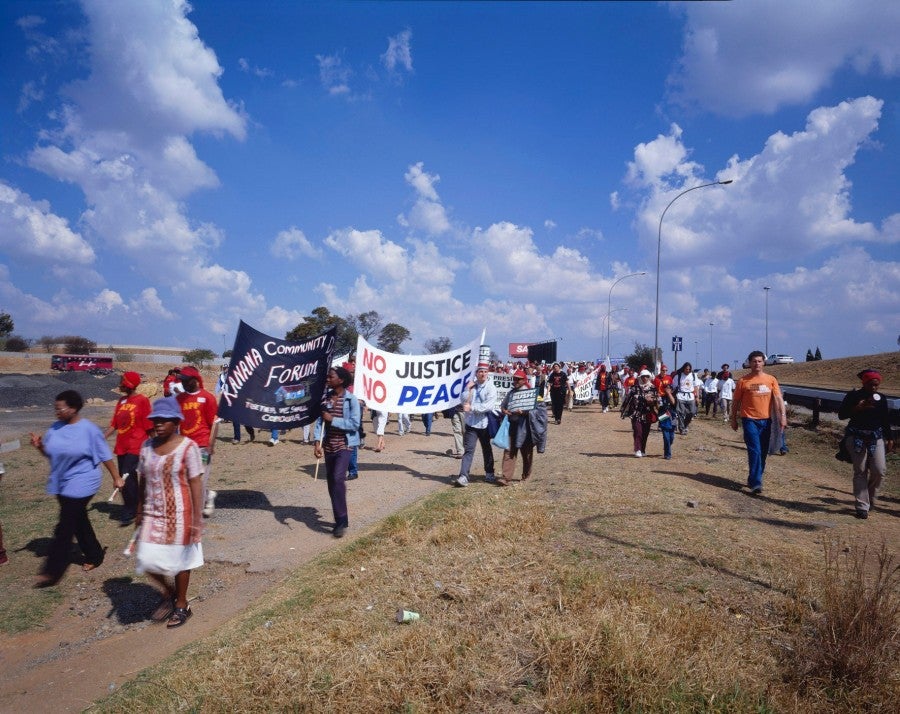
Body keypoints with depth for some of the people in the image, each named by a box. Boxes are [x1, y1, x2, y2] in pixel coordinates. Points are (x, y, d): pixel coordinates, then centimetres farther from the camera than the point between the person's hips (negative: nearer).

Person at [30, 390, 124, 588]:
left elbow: (105, 456, -9)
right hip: (61, 484, 7)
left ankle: (52, 571, 1)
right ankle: (94, 555, 33)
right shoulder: (55, 428, 2)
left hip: (81, 484, -7)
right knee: (79, 522, 17)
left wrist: (116, 477, -4)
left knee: (65, 528, -5)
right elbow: (50, 453, 13)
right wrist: (39, 445, -9)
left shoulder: (89, 429, -15)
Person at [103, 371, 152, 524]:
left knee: (126, 477, -12)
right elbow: (114, 424, 13)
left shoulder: (142, 401, -9)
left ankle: (129, 512, 0)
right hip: (121, 446, 7)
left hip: (135, 447, -7)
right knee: (129, 479, 12)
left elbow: (148, 426, -8)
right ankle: (131, 509, 24)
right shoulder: (121, 401, 11)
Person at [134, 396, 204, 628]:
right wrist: (140, 512, 13)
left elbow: (196, 484, -14)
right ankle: (168, 593, 33)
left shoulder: (188, 447, -15)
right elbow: (143, 481, 9)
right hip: (153, 514, 5)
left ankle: (182, 605, 30)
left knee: (179, 559, 9)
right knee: (147, 560, 4)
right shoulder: (147, 446, 1)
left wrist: (197, 518, -16)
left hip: (179, 513, -5)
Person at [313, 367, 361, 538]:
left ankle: (342, 520, -8)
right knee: (331, 482, 10)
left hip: (345, 445, -6)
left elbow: (354, 424, -15)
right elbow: (320, 421, 2)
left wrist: (332, 419, -17)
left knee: (338, 478, -19)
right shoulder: (325, 398, 4)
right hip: (329, 446, 6)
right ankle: (340, 520, 24)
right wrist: (317, 442, -9)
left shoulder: (351, 399, -11)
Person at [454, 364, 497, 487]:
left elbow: (488, 406, -17)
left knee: (487, 449, 14)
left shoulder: (491, 388, -5)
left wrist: (471, 407, -21)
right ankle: (463, 477, -11)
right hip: (471, 423, 1)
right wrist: (468, 390, -11)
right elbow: (464, 402, 0)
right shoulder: (471, 386, 6)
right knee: (468, 450, -6)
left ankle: (489, 474, 30)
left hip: (484, 424, -1)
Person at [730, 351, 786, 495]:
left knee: (763, 452, 10)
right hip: (750, 420, -3)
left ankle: (753, 479, 26)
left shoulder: (771, 380, 5)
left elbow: (778, 399, 0)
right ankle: (756, 483, -11)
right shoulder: (743, 381, -1)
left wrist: (782, 416, -12)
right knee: (755, 452, -11)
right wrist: (734, 420, 6)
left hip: (766, 420, 3)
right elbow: (736, 402, 5)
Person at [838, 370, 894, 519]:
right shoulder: (853, 396, -3)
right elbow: (841, 414, -6)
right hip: (856, 437, -3)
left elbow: (886, 420, 15)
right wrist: (858, 408, -17)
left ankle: (870, 498, 20)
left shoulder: (881, 399, 9)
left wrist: (889, 439, 12)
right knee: (860, 472, -2)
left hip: (876, 438, 3)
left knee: (879, 470, -7)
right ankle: (862, 506, 4)